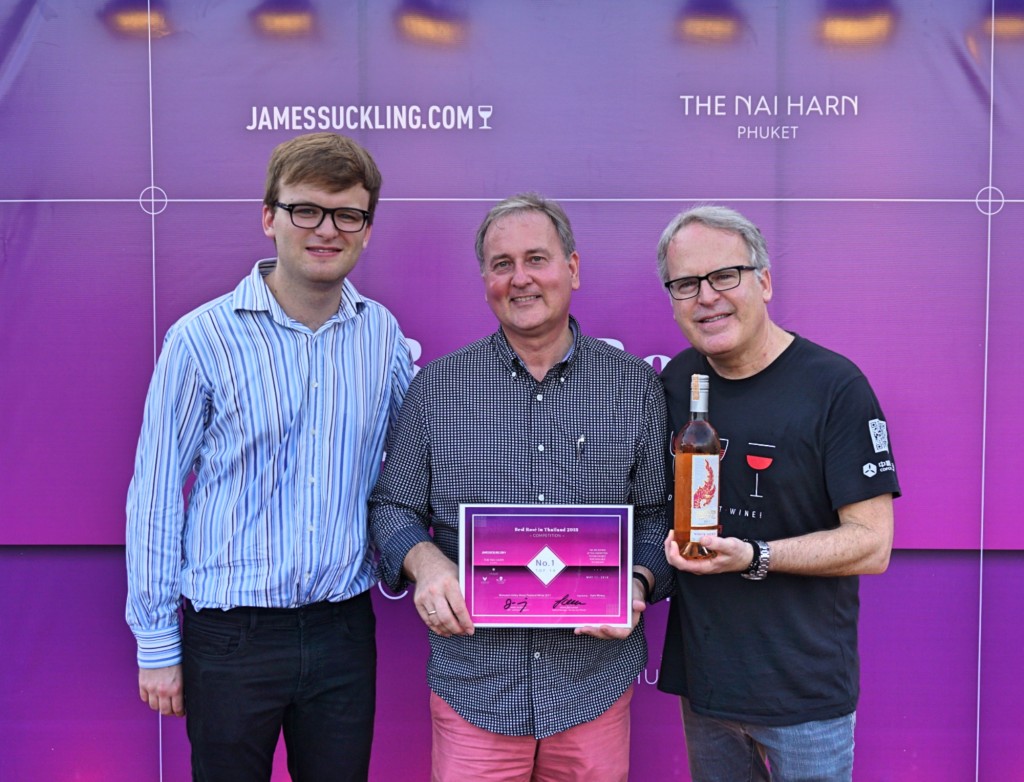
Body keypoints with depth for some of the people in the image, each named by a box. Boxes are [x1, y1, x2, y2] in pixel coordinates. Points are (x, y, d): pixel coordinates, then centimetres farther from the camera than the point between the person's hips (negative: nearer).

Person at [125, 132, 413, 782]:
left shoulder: (382, 333, 0)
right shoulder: (203, 338, -10)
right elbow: (154, 496, -5)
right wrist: (156, 643, -2)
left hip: (344, 628, 3)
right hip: (231, 634, -3)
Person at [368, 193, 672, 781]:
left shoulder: (636, 386, 1)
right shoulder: (438, 386, 1)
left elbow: (656, 518, 5)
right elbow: (393, 507, 6)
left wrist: (637, 583, -13)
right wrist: (423, 560, -14)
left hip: (595, 682, 1)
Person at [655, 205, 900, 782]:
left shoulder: (834, 385, -14)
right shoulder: (676, 381, 2)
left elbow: (872, 544, -14)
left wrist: (753, 558, -26)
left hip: (806, 691, -4)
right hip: (701, 676, 5)